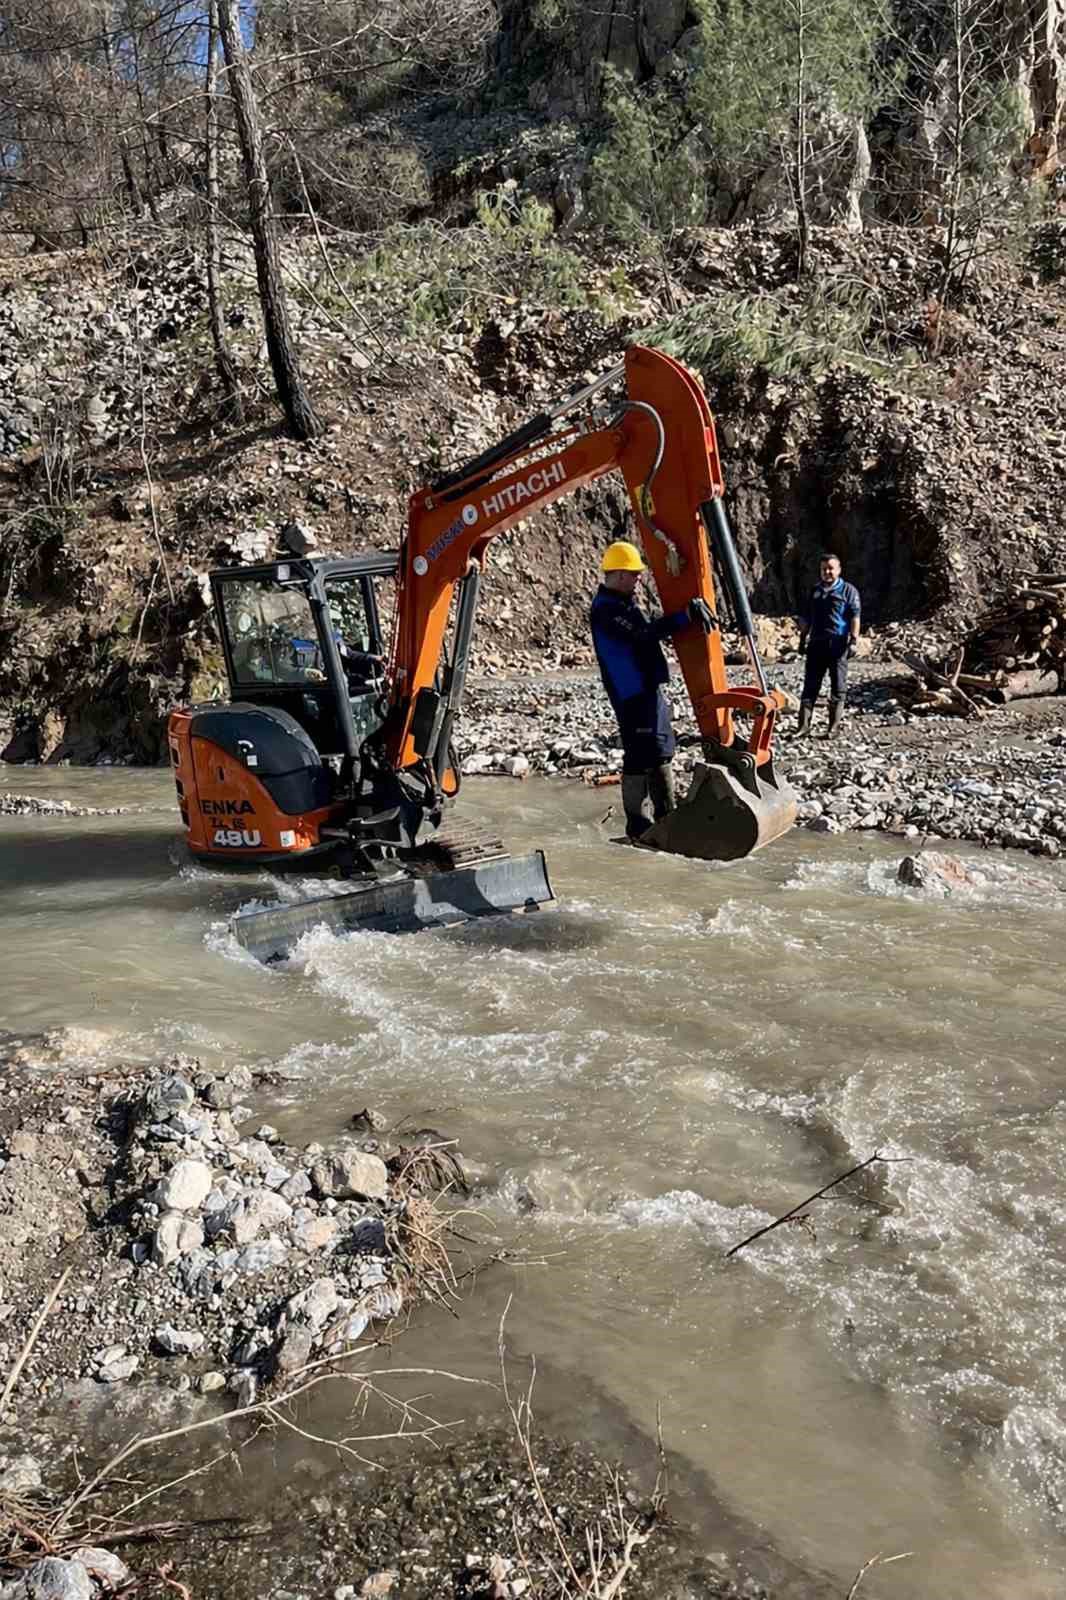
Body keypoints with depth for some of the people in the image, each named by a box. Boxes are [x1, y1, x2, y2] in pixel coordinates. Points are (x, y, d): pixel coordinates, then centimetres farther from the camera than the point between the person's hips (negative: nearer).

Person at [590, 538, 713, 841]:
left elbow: (648, 632, 21)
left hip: (648, 689, 11)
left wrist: (690, 613, 13)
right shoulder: (607, 609, -18)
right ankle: (637, 822, 3)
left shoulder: (622, 603, 16)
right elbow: (646, 633, -29)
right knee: (641, 756, -6)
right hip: (633, 694, -11)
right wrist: (685, 615, -34)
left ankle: (666, 816, 27)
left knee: (661, 752, 16)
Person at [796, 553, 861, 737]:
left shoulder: (848, 590, 3)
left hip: (838, 644, -4)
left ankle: (834, 726, 4)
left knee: (838, 687, 0)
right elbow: (805, 618, 22)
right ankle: (804, 724, 1)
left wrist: (854, 640, -12)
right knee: (810, 685, 1)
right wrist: (803, 638, 16)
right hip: (816, 644, 4)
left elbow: (855, 617, -3)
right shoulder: (814, 591, 17)